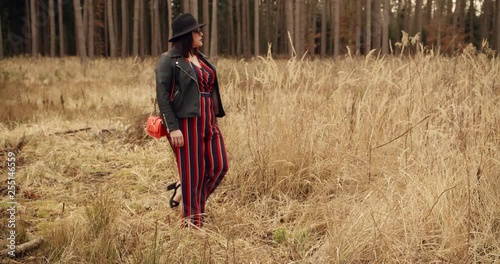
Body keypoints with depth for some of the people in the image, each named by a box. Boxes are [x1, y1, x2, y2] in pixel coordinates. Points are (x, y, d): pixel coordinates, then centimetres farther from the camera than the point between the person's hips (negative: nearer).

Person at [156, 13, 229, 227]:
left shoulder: (201, 59, 16)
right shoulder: (169, 60, -7)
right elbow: (162, 95, -12)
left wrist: (212, 121, 18)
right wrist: (172, 127, -19)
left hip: (207, 122, 7)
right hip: (185, 123, -7)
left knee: (218, 166, 2)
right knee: (193, 173, -1)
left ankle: (182, 191, 25)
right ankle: (192, 224, 13)